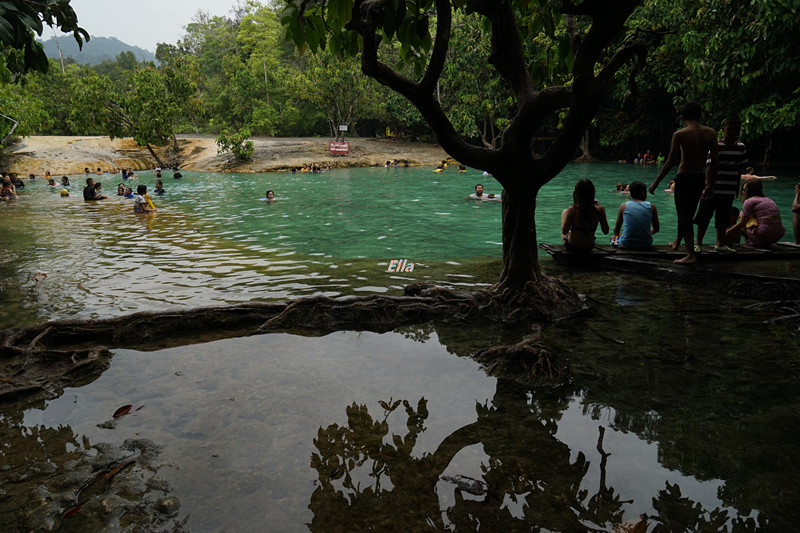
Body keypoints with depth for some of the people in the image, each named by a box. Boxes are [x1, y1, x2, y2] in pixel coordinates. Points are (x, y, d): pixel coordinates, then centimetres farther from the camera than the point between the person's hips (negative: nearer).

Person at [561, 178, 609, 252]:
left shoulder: (572, 210, -27)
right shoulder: (599, 210, -20)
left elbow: (564, 232, -20)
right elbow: (606, 231, -8)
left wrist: (564, 214, -3)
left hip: (571, 248, -3)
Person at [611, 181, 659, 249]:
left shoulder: (624, 206, -3)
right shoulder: (651, 207, -1)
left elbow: (616, 229, 4)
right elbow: (656, 229, 8)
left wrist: (616, 236, 25)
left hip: (626, 244, -1)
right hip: (646, 245, 1)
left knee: (613, 239, 30)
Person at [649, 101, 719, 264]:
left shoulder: (680, 134, -12)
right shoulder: (711, 133, 2)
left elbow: (671, 161, -12)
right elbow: (714, 160, 3)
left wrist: (656, 182, -4)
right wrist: (712, 182, 14)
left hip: (684, 177, -6)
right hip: (700, 178, 6)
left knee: (684, 215, -1)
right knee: (688, 213, 22)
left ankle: (691, 255, -2)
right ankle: (677, 242, 41)